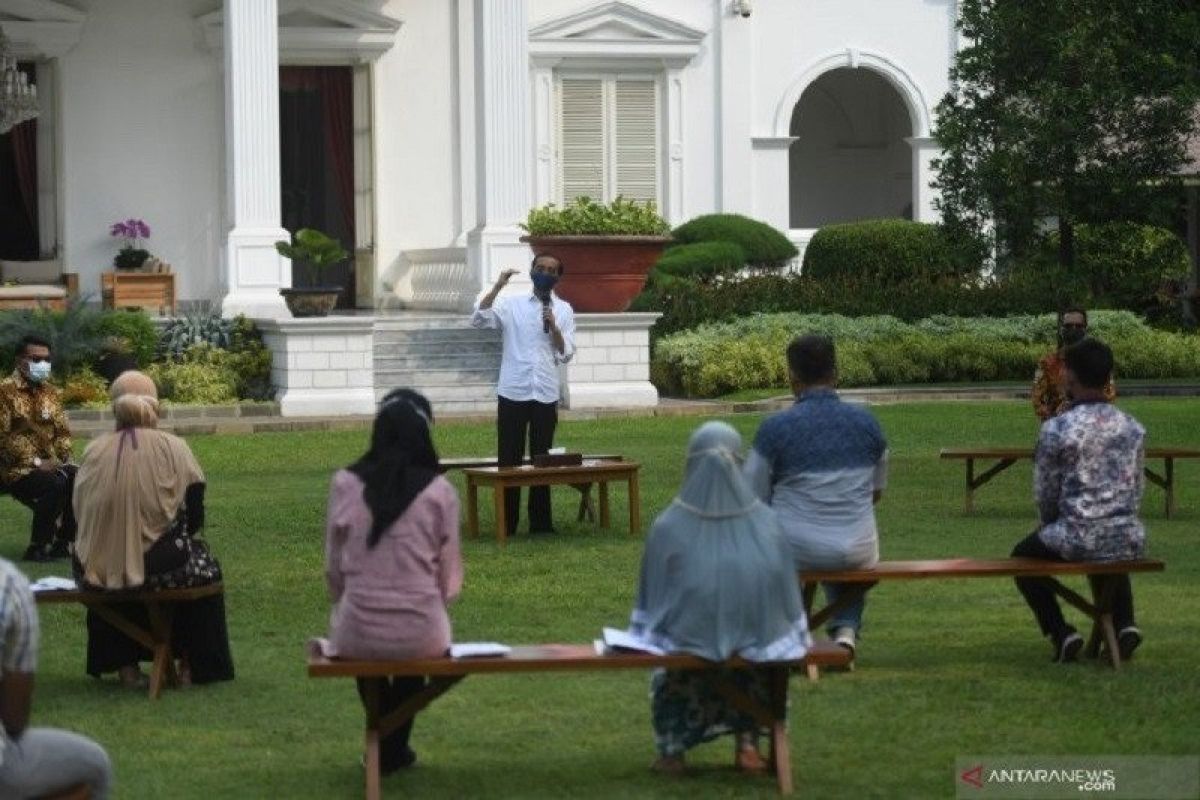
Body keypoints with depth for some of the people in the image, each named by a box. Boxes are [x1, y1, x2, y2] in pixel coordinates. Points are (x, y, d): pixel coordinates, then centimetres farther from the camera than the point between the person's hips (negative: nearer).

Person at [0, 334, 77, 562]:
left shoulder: (50, 392, 15)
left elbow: (63, 432, 17)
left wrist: (63, 459, -2)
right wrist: (35, 462, -18)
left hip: (49, 464, 7)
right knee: (55, 485, -32)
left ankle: (62, 543, -7)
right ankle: (36, 549, -20)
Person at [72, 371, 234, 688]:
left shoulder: (94, 451, 0)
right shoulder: (173, 448, -5)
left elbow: (80, 512, 8)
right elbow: (194, 518, -2)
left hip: (98, 570, 3)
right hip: (159, 567, -3)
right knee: (202, 564, 28)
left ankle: (124, 665, 36)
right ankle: (193, 666, 28)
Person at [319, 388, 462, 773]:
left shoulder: (345, 484, -5)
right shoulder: (439, 490, -7)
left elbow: (333, 568, 2)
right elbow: (450, 574, -1)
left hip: (357, 633, 1)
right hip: (422, 635, 0)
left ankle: (381, 744, 50)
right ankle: (394, 747, 46)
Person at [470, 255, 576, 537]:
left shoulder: (563, 310, 9)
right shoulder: (511, 304, 5)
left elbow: (566, 354, 4)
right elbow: (478, 320, -9)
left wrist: (553, 325, -12)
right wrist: (498, 286, -14)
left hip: (545, 394, 1)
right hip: (512, 392, -1)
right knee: (509, 459, 0)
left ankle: (540, 521, 12)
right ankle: (507, 522, 5)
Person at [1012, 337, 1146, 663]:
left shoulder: (1056, 428, -12)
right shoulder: (1132, 427, 2)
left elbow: (1045, 492, -2)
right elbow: (1137, 488, 11)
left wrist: (1052, 527, 18)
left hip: (1078, 540, -4)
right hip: (1129, 541, 5)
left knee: (1023, 556, 26)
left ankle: (1061, 633, 13)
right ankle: (1124, 623, 18)